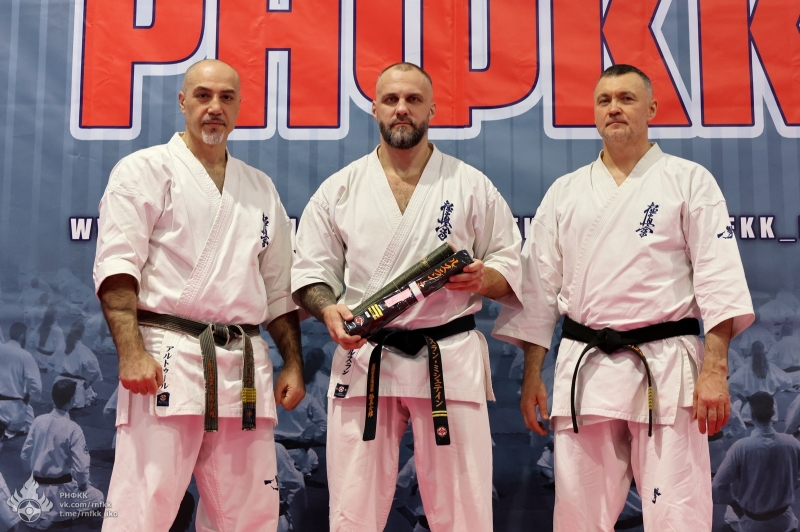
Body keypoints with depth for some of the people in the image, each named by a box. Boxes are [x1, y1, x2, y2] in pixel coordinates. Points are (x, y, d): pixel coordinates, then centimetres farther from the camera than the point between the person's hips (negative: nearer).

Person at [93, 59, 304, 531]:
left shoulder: (261, 189, 19)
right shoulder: (145, 170, 4)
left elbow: (279, 288, 21)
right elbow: (116, 266, -7)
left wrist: (293, 364, 13)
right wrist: (132, 353, -18)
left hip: (245, 368, 5)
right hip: (167, 360, -5)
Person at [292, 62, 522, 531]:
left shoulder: (472, 187, 5)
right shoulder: (340, 189, 8)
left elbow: (512, 268, 8)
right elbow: (312, 271, 9)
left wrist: (481, 279, -13)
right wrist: (329, 310, -11)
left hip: (450, 360, 0)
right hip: (364, 360, 1)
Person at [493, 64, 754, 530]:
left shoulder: (689, 180, 3)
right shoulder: (565, 192, 12)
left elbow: (719, 280, -4)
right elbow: (540, 288, 12)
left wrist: (715, 370, -13)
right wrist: (532, 378, 8)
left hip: (665, 368, -3)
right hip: (583, 370, 3)